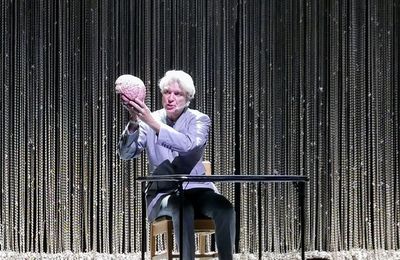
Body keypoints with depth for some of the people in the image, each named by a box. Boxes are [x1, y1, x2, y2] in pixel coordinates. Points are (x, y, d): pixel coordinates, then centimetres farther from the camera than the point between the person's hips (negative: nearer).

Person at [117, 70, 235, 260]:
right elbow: (126, 153, -11)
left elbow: (189, 146, -23)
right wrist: (134, 122, -30)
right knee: (182, 208, -36)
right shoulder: (148, 121, 3)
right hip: (163, 193, -1)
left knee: (224, 208, -31)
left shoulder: (199, 120, 0)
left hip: (197, 189, 1)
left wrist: (152, 122, -34)